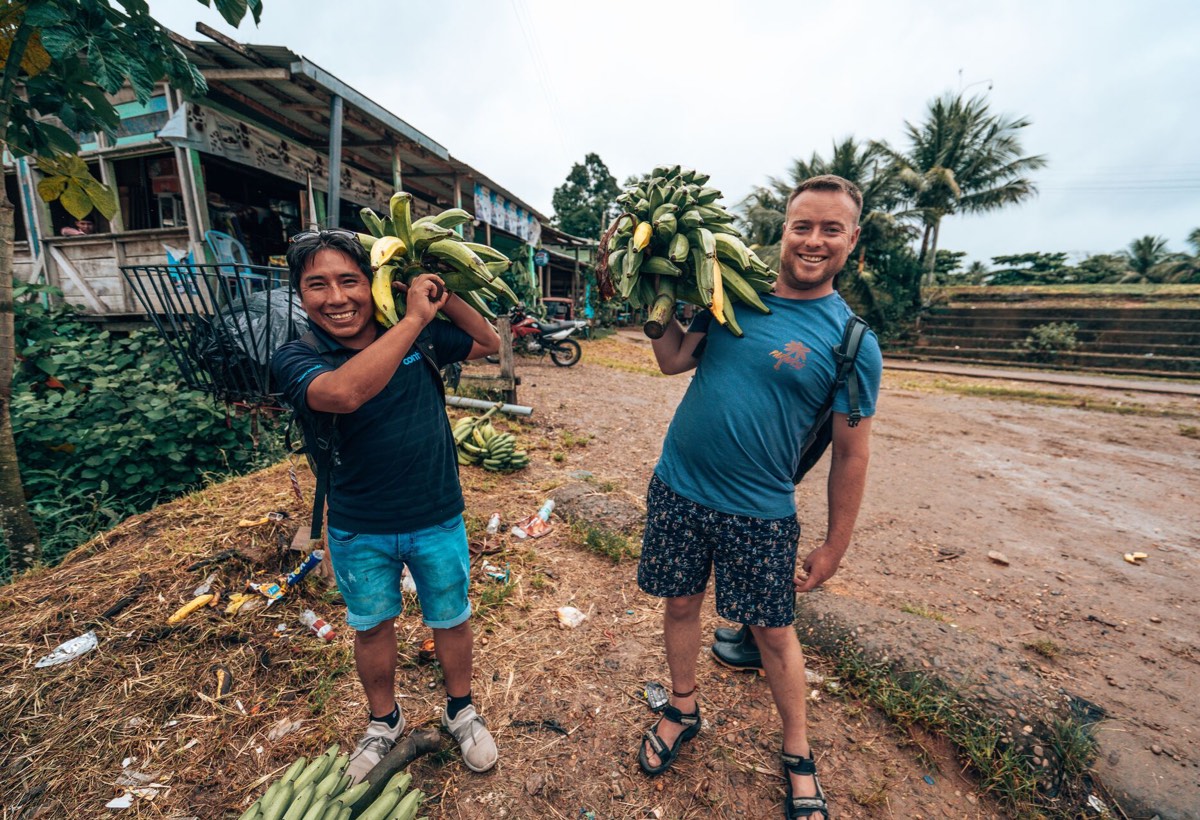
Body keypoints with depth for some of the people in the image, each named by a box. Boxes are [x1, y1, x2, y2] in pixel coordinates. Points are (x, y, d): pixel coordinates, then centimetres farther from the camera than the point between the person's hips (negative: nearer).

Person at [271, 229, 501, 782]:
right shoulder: (296, 359, -15)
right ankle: (384, 722, 51)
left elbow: (489, 344, 5)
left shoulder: (420, 333, -8)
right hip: (358, 531, 0)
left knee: (450, 619, 18)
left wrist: (443, 297, -11)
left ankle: (461, 711, 47)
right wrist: (414, 318, -33)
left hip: (437, 520, 1)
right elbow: (343, 392, -39)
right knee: (372, 626, 22)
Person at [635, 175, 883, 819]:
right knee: (680, 603, 18)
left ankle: (798, 757, 42)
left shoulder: (853, 341, -6)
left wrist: (834, 546, 0)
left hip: (760, 514, -3)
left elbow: (850, 454, -3)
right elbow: (672, 361, 3)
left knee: (774, 631, 13)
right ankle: (682, 711, 46)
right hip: (677, 490, 3)